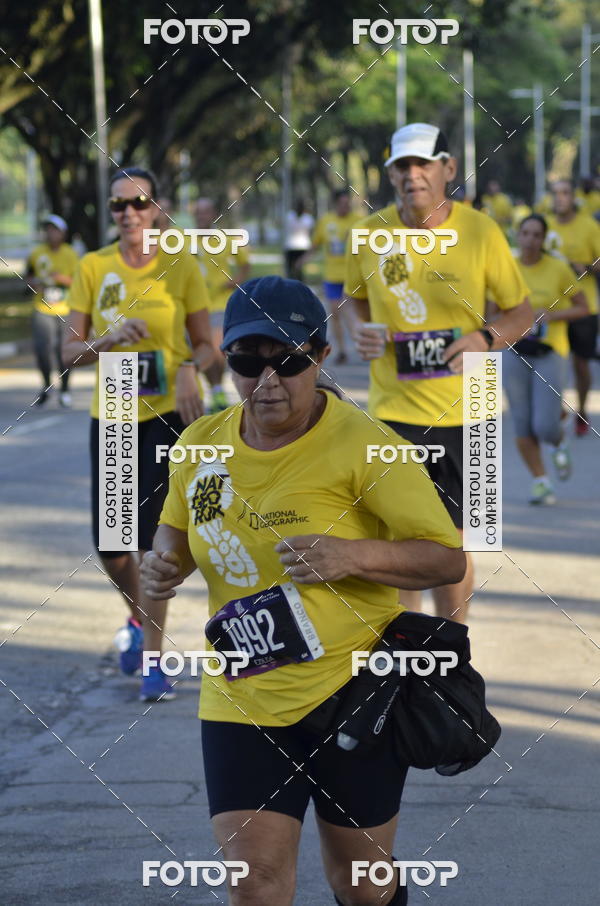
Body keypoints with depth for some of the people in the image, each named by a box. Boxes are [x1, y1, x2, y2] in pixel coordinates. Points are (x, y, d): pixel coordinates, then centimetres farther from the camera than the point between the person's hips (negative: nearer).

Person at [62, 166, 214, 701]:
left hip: (169, 414, -2)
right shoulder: (93, 267, 0)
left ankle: (152, 658, 0)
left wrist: (189, 368, -18)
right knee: (110, 543, 4)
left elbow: (206, 345, 3)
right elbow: (70, 350, 0)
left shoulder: (181, 266, -3)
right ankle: (138, 618, 35)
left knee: (153, 537, -9)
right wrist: (112, 340, -19)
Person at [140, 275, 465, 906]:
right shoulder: (200, 444, 1)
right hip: (241, 698, 3)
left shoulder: (362, 446, -14)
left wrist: (353, 555, -26)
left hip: (354, 690, -3)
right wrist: (163, 563, -2)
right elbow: (176, 531, 22)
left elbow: (449, 557, -10)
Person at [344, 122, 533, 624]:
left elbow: (522, 312, 2)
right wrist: (361, 334, -7)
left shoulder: (481, 231, -7)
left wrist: (487, 339, -18)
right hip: (395, 408, 0)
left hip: (463, 411, 0)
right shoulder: (370, 234, -4)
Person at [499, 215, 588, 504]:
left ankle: (559, 444, 27)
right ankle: (540, 481, 16)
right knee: (522, 425, 0)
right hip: (515, 352, 2)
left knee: (544, 426, -9)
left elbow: (582, 307, 2)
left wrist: (551, 315, -14)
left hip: (550, 352, -2)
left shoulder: (558, 269, -5)